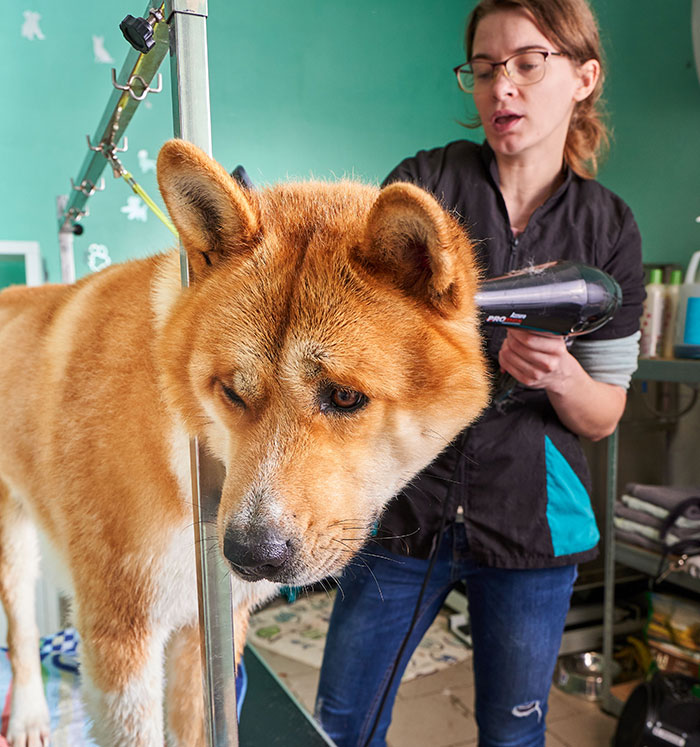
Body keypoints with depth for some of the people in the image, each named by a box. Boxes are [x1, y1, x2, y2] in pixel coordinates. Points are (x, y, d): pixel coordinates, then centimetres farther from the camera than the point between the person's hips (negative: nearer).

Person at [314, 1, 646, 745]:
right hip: (405, 506, 0)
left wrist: (560, 377, -19)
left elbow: (603, 416, 2)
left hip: (531, 518, 1)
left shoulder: (608, 229, 1)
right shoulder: (425, 182, -4)